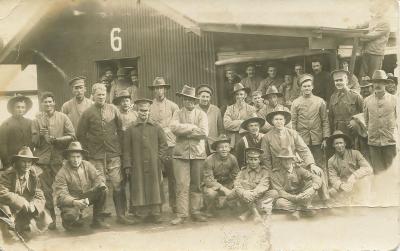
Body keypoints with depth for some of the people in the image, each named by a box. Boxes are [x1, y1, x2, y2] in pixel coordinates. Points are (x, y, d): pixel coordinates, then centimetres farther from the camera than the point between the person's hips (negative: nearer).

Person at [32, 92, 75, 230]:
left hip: (59, 158, -1)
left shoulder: (62, 117, 6)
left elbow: (71, 136, 0)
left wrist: (55, 139, -10)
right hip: (43, 160, 1)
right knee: (46, 190, -1)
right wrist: (40, 135, -12)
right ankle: (51, 217, 6)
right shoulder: (37, 120, 11)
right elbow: (34, 142, 8)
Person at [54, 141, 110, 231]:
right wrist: (75, 202, -41)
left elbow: (98, 178, -4)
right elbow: (61, 196, -23)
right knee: (71, 216, -37)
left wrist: (101, 185, -31)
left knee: (102, 189, -19)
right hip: (70, 201, -5)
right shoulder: (62, 174, -17)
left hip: (86, 197, 5)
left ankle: (98, 220, -6)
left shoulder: (87, 165, -2)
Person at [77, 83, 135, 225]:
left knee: (118, 185, -1)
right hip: (96, 156, -2)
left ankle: (121, 215, 6)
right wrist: (89, 149, 3)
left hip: (114, 154, 2)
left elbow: (121, 129, 12)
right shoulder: (88, 113, 0)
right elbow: (80, 135, 5)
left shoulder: (113, 110, 6)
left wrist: (119, 145, 7)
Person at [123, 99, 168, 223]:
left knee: (154, 188, 1)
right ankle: (141, 214, 5)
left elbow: (163, 144, 12)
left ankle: (155, 214, 6)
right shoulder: (131, 129, 4)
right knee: (140, 189, 0)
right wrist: (127, 165, -2)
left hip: (153, 165, 1)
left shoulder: (156, 128, 8)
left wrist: (160, 157, 0)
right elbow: (127, 148, 3)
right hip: (138, 165, -1)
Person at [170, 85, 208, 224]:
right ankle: (181, 214, -4)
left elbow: (204, 133, -6)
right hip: (181, 153, -1)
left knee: (196, 185, 4)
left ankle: (195, 212, 13)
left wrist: (184, 131, -6)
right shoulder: (178, 114, 11)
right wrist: (192, 127, -9)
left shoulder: (201, 114, 10)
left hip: (198, 152, 1)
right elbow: (174, 128, -9)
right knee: (182, 184, -6)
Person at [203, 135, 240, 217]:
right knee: (211, 193, -36)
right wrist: (223, 189, -32)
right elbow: (208, 180, -23)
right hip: (212, 185, -4)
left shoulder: (232, 159, -9)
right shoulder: (209, 160, -21)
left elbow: (236, 177, -1)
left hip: (227, 185, 5)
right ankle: (209, 212, -5)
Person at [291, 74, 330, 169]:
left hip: (317, 140, 0)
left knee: (319, 165, 3)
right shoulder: (296, 103, 5)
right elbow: (293, 122, 5)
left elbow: (325, 121, 4)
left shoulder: (320, 101, 4)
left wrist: (325, 138, -2)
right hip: (301, 140, 0)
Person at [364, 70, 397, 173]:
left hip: (390, 141, -1)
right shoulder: (367, 101, 5)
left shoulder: (393, 99, 2)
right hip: (373, 142, 1)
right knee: (377, 172, 4)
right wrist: (370, 131, 8)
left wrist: (394, 133, 3)